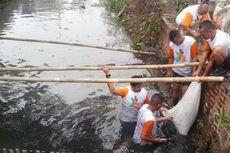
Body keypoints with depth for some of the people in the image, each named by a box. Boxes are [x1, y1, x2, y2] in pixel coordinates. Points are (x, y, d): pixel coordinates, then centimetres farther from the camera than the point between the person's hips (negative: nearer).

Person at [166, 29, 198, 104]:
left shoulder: (191, 41, -22)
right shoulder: (172, 44, -11)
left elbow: (194, 58, -19)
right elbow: (171, 58, 2)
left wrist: (194, 72, -21)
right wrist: (169, 70, 8)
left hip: (188, 71, -4)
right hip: (176, 70, 4)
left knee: (185, 90, -5)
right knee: (175, 88, 13)